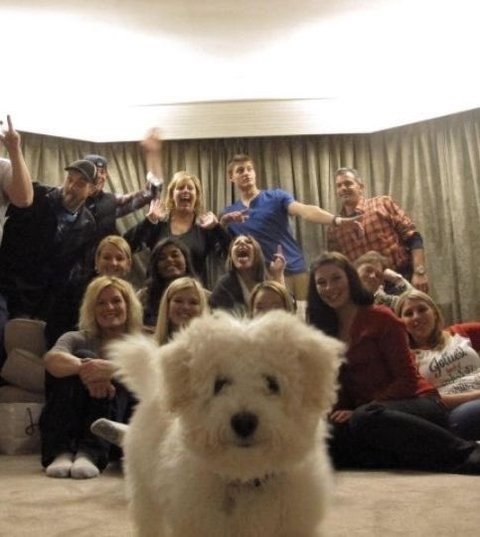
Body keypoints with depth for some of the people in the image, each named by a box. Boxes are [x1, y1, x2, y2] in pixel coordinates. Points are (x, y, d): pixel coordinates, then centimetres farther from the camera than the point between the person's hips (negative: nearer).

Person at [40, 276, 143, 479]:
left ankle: (90, 453, -36)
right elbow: (51, 359, -17)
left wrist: (114, 369, -39)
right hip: (69, 427, 1)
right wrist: (83, 367, -40)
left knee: (114, 373, -23)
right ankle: (62, 451, -31)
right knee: (81, 358, -20)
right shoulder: (78, 340, 9)